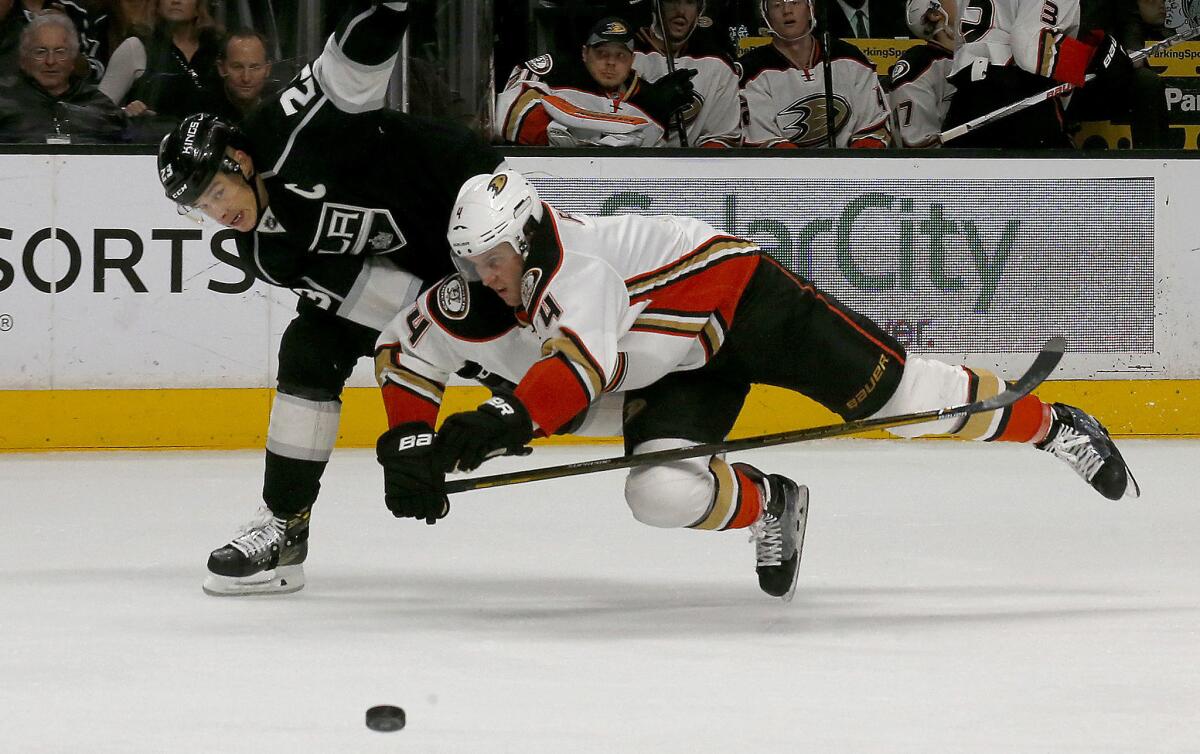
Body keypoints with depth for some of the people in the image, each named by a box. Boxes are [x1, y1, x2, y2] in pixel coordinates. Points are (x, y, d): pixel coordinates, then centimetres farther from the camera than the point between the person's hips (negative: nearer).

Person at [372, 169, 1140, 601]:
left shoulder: (575, 262, -33)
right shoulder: (476, 304, -10)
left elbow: (579, 365, -47)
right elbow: (406, 352, 3)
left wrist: (504, 419, -60)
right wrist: (409, 445, -9)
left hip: (742, 301, -7)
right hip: (678, 370, 7)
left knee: (900, 397, -10)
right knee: (661, 493, -15)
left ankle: (1051, 424, 10)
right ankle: (769, 505, 15)